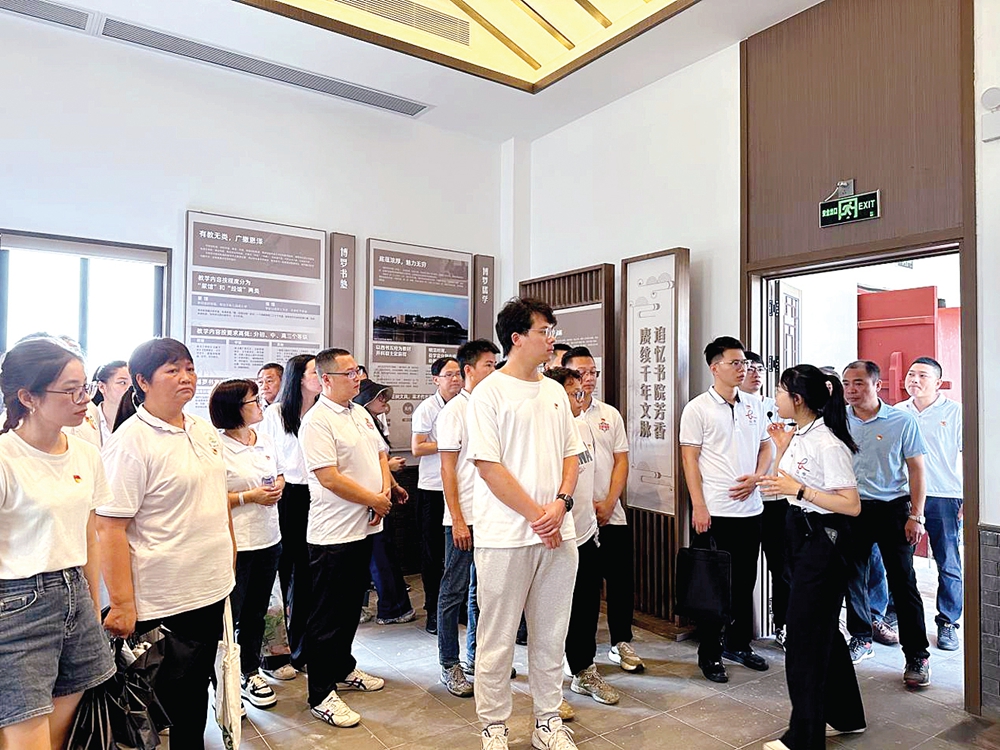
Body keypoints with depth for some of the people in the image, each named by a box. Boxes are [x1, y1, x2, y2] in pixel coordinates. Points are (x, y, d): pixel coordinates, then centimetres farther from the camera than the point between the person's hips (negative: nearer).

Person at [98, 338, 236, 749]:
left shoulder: (204, 430, 8)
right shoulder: (130, 441, -16)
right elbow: (110, 527, -18)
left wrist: (230, 556, 16)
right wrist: (122, 604, -20)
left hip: (212, 589, 7)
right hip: (163, 603, -7)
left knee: (197, 689, 20)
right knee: (165, 699, 9)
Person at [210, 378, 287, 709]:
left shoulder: (265, 440, 6)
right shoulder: (218, 449, -17)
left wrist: (278, 487, -2)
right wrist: (250, 497, -21)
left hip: (268, 539, 7)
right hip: (235, 543, -7)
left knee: (256, 612, 19)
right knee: (228, 616, 6)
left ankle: (250, 672, 35)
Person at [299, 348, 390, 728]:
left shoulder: (360, 413, 10)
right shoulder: (317, 421, -17)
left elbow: (380, 454, 16)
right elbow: (330, 478, -22)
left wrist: (385, 491, -2)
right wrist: (373, 500, -13)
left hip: (364, 527, 8)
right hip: (334, 535, -8)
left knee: (352, 607, 21)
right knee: (328, 615, 3)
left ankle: (344, 669, 38)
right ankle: (321, 695, 15)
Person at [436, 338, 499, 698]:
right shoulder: (455, 410, -9)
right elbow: (448, 469, -11)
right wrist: (457, 520, -14)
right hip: (464, 517, -6)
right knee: (454, 591, 5)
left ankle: (477, 658, 29)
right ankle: (449, 665, 18)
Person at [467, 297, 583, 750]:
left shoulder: (555, 391, 11)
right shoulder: (489, 392, -7)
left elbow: (571, 454, 12)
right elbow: (488, 465, -12)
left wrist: (561, 502, -5)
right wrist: (536, 515, -12)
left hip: (558, 533, 6)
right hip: (506, 536, -5)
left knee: (551, 635, 15)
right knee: (497, 639, 7)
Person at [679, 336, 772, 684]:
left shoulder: (753, 405, 10)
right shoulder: (698, 408, -7)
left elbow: (765, 446, 16)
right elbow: (689, 459, -9)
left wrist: (756, 477, -4)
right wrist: (698, 506, -14)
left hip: (750, 508, 6)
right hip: (714, 511, -5)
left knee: (745, 581, 16)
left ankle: (738, 644, 32)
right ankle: (710, 654, 17)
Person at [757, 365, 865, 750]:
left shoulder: (827, 444, -21)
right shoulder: (798, 436, 6)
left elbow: (852, 505, -23)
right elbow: (785, 483, 12)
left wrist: (799, 490, -26)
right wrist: (781, 446, 8)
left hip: (824, 541, -10)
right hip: (801, 534, 10)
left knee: (804, 637, 2)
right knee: (823, 629, 22)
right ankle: (845, 715, 42)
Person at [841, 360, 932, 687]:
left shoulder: (902, 420, -5)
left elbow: (916, 470, -3)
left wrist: (916, 516, -7)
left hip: (893, 508, -3)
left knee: (903, 583, -1)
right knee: (853, 577, 11)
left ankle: (917, 656, 11)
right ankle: (861, 638, 28)